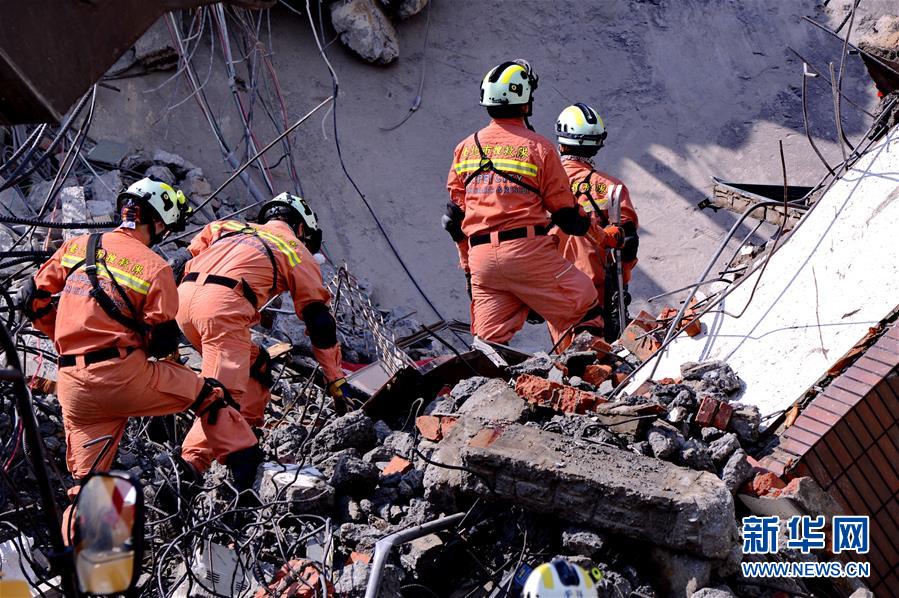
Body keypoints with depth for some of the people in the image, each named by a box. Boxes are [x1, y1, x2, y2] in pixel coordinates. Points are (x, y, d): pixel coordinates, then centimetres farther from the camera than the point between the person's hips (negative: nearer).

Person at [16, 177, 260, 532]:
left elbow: (33, 299, 14)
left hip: (73, 388, 5)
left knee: (87, 478, 15)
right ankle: (245, 469, 16)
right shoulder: (154, 267, -4)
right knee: (210, 395, 16)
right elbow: (164, 340, -7)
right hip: (124, 376, -4)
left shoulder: (76, 247, 9)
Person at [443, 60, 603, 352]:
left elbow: (454, 217, 15)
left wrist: (468, 265, 25)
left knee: (491, 341, 9)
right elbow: (565, 213, 1)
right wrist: (587, 225, 23)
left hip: (480, 257, 5)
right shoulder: (538, 147, -2)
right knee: (585, 309, 5)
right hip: (529, 251, -5)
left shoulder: (466, 147, 13)